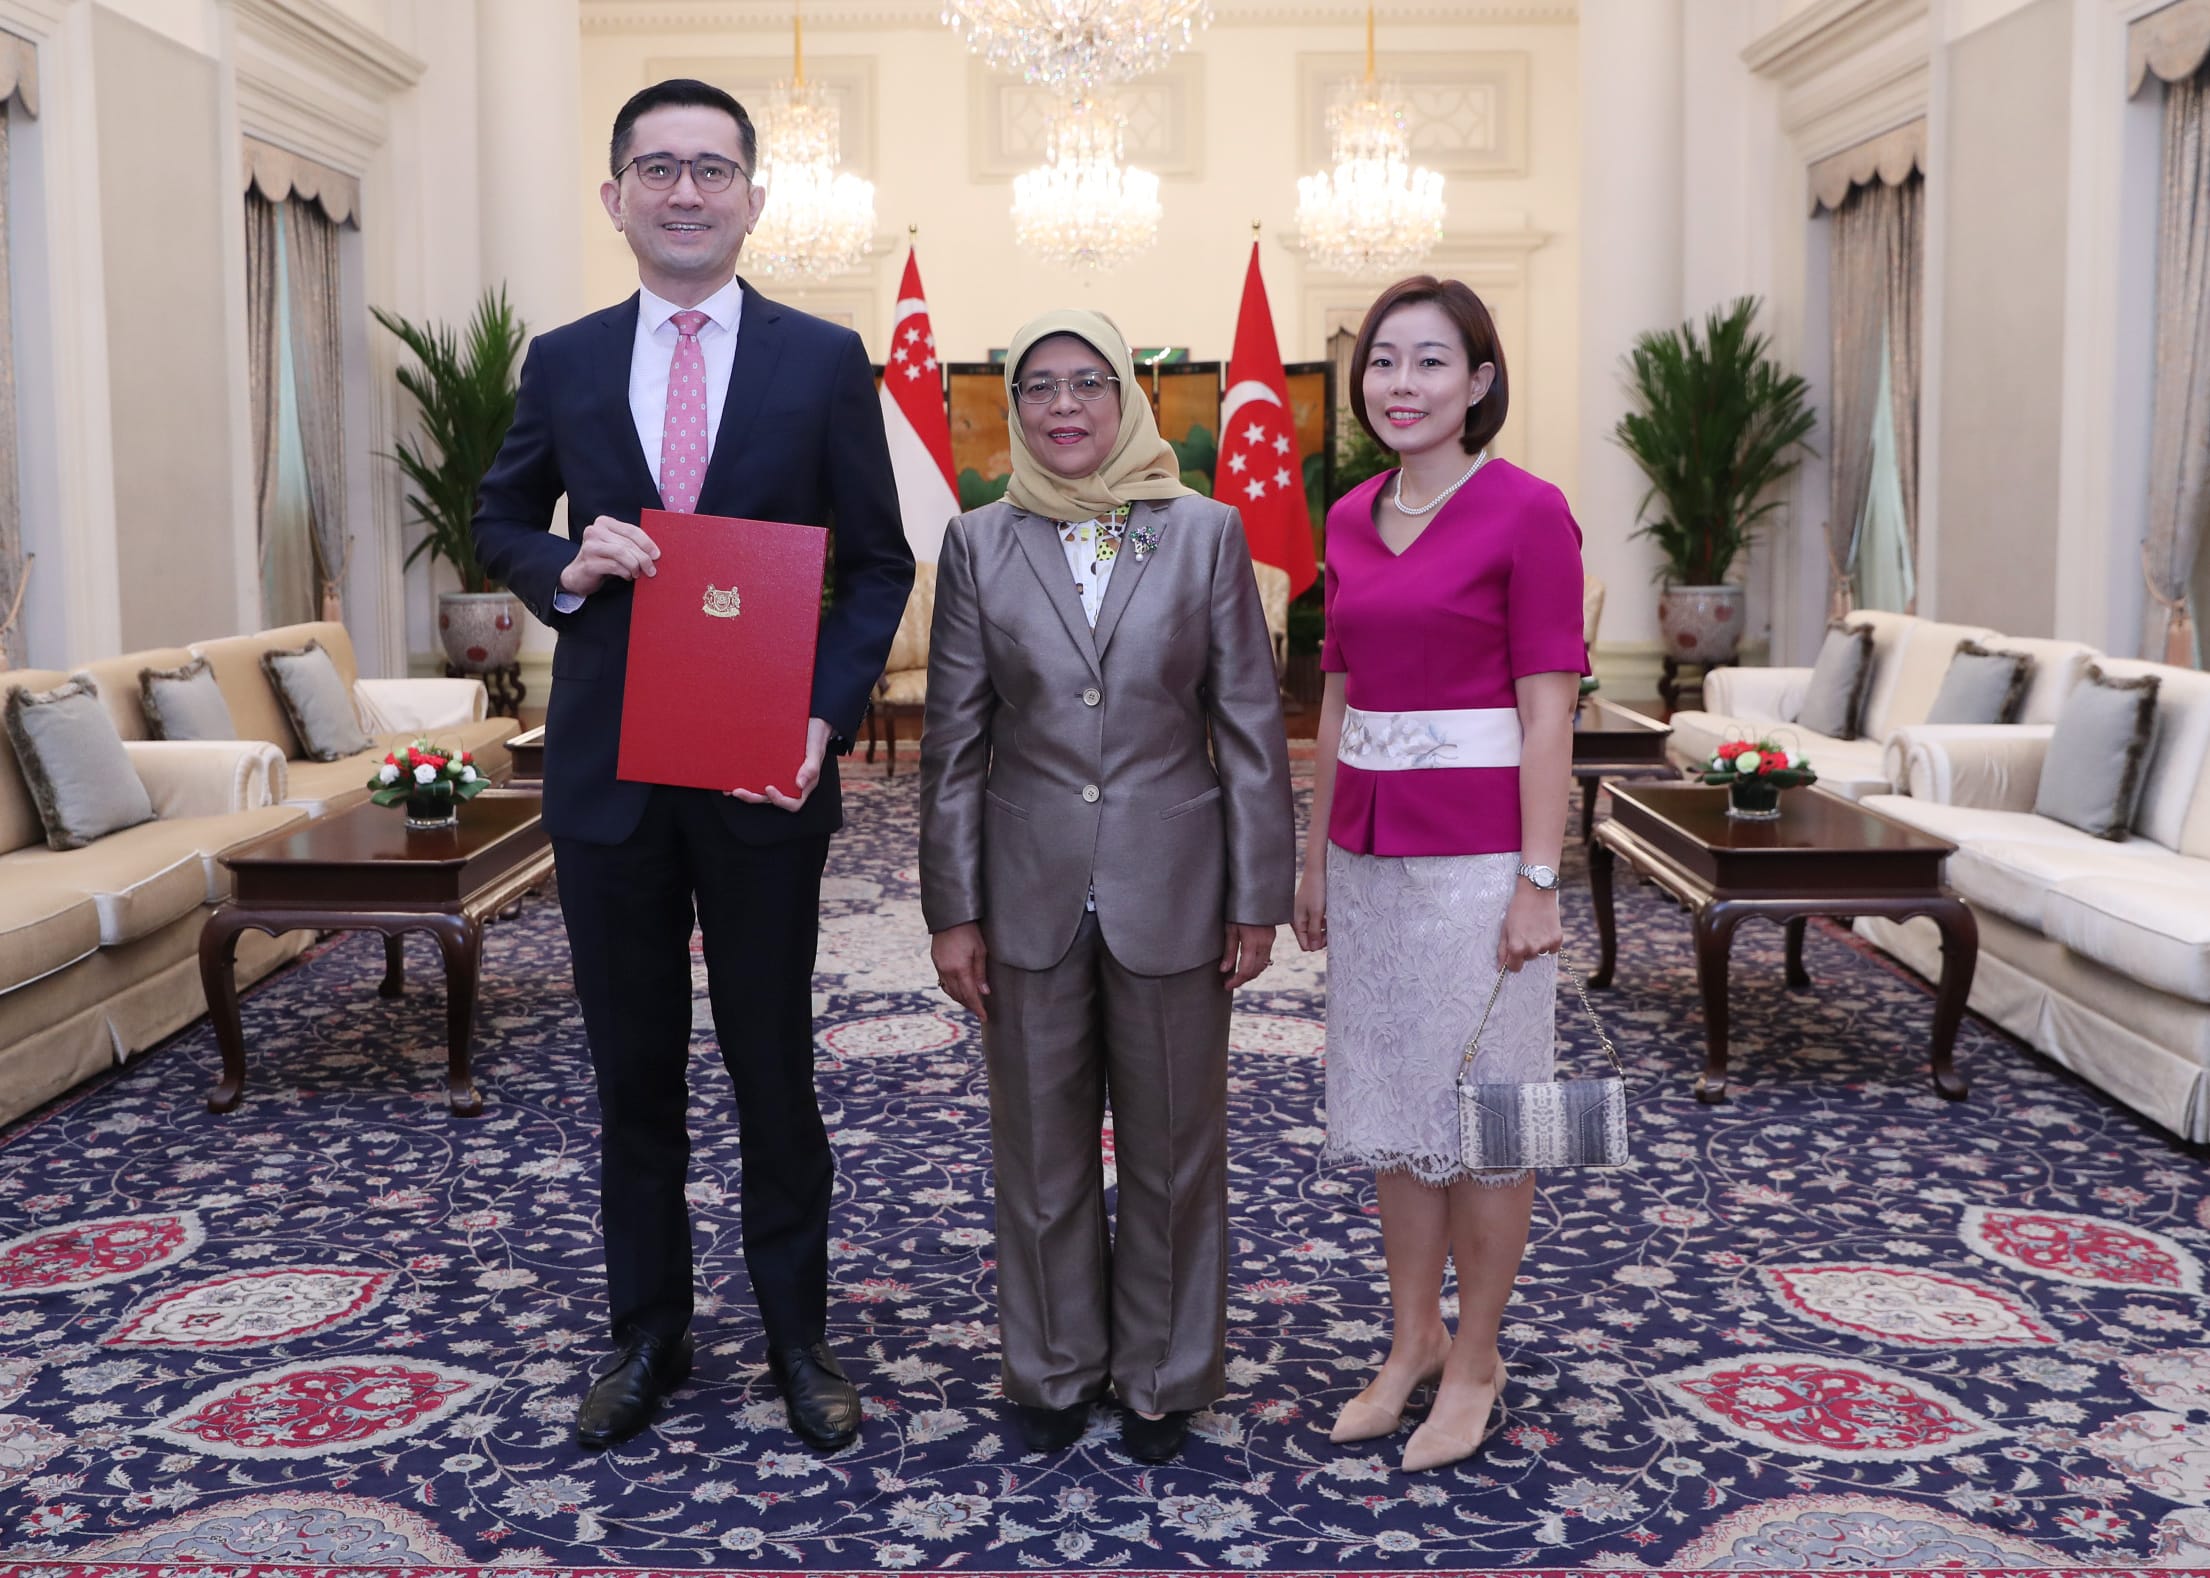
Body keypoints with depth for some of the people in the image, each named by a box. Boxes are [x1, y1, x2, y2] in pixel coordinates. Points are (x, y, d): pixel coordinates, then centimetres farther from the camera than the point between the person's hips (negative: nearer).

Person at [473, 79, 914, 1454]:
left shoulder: (824, 361, 0)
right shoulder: (563, 364, 6)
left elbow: (878, 565, 0)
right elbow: (501, 525, 15)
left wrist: (827, 717, -14)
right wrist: (565, 563, -8)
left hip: (764, 772, -2)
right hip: (607, 771, 2)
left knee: (775, 1066, 9)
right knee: (634, 1070, 12)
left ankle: (799, 1337, 24)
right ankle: (649, 1336, 27)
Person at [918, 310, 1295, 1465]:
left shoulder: (1206, 533, -1)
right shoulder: (979, 544, 2)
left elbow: (1250, 726, -1)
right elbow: (954, 741, 2)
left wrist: (1257, 898, -3)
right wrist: (952, 911, -1)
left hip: (1171, 890, -1)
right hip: (1032, 892, 1)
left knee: (1172, 1146, 11)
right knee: (1040, 1148, 12)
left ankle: (1164, 1378, 28)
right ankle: (1054, 1369, 30)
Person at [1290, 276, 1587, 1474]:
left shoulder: (1526, 512, -9)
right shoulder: (1350, 520, 10)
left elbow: (1547, 710, -11)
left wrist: (1538, 880, -15)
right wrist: (1316, 856, 13)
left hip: (1476, 849, -6)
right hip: (1370, 847, 6)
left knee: (1477, 1109, 5)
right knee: (1387, 1106, 14)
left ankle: (1475, 1362, 21)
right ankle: (1412, 1341, 29)